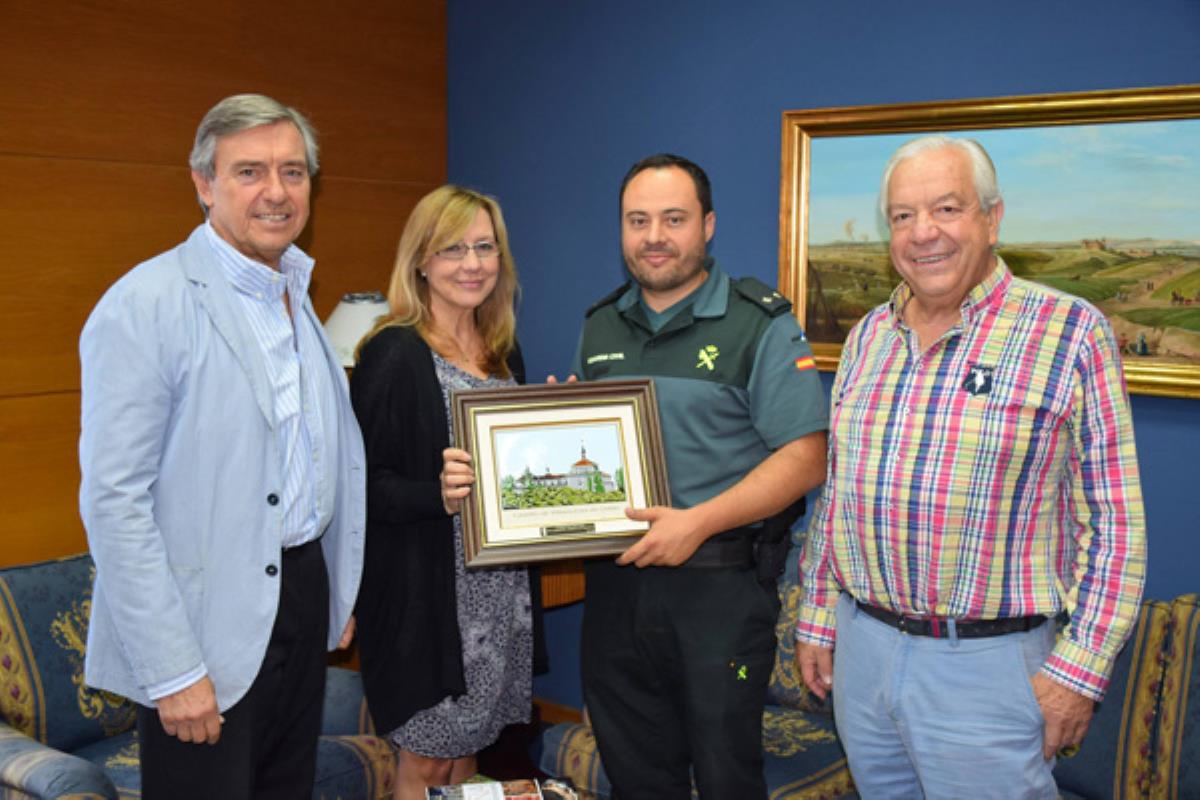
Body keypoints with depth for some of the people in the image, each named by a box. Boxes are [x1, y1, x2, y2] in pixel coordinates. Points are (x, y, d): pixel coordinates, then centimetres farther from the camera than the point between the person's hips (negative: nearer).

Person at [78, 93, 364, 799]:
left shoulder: (298, 294, 10)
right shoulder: (147, 304, -15)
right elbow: (114, 501, -18)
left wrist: (338, 593, 15)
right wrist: (172, 671, -20)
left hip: (303, 601, 7)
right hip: (209, 635, -7)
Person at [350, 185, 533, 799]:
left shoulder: (504, 352, 11)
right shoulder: (393, 354, -12)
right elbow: (366, 483, -15)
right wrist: (440, 496, -31)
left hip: (498, 582, 7)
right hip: (427, 588, -7)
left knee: (468, 740, 17)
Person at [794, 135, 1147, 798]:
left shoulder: (1069, 332, -9)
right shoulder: (868, 335, 7)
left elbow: (1113, 520, -10)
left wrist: (1078, 670, -13)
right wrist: (818, 617, 13)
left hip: (987, 666, -5)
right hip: (860, 649, 5)